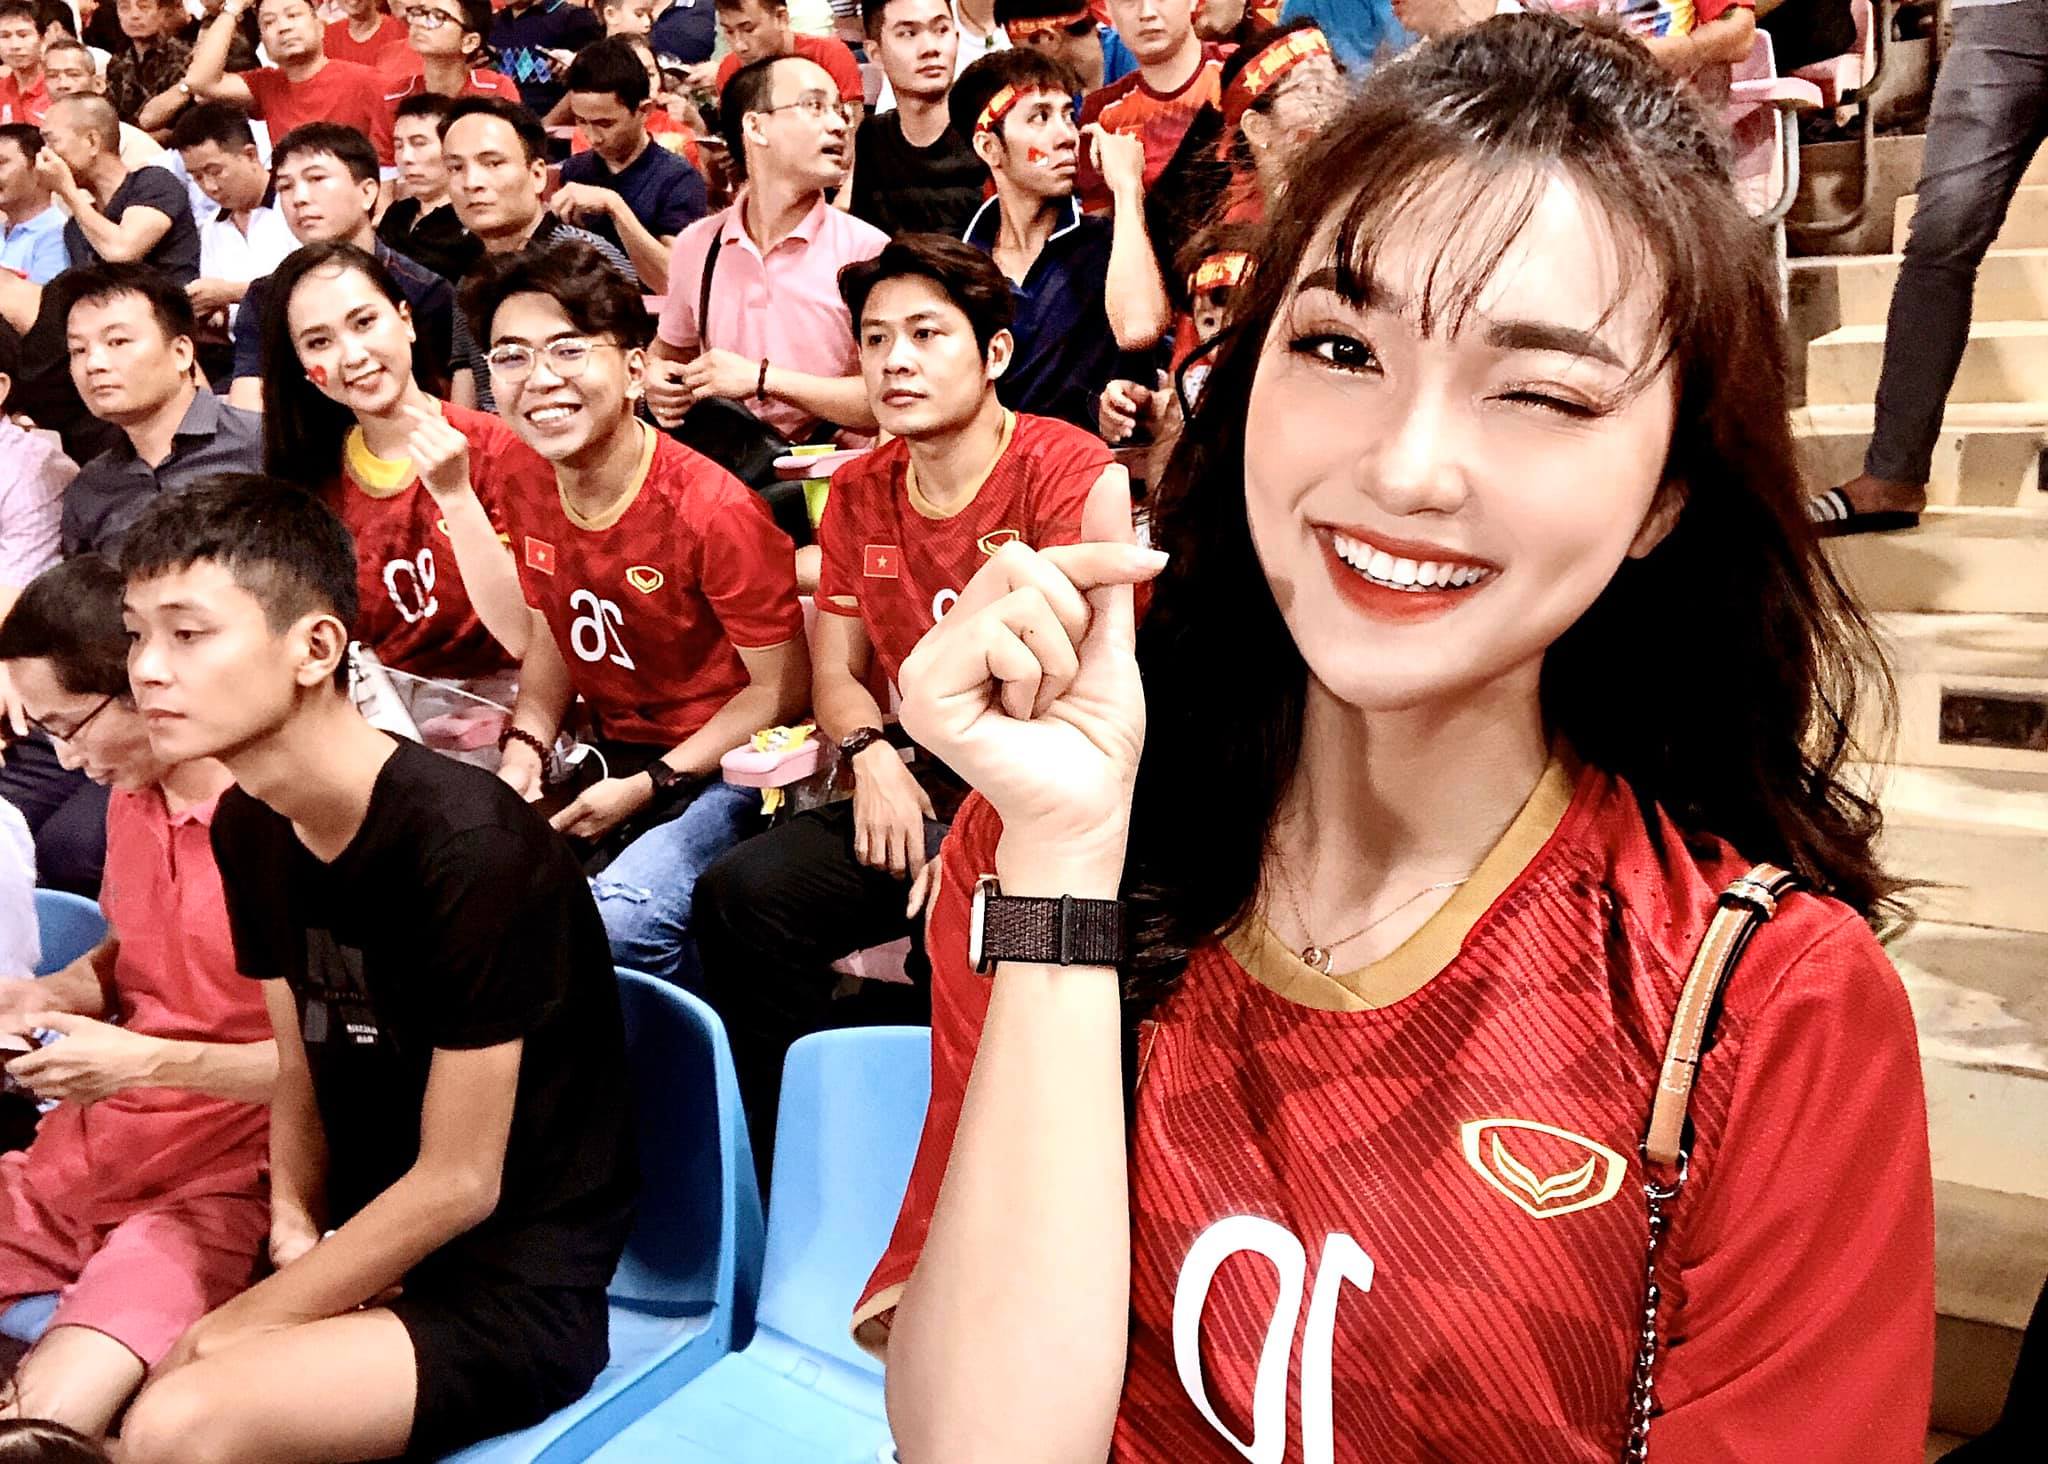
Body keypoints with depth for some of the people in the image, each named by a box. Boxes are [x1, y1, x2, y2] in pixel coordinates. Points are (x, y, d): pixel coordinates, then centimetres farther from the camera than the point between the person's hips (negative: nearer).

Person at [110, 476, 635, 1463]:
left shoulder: (469, 846, -23)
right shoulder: (247, 827, 2)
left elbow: (459, 1181, -18)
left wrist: (244, 1324, -10)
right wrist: (296, 1236, -5)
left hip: (515, 1283, -7)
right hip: (367, 1250, 7)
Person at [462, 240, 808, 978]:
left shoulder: (714, 511, -20)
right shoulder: (529, 497, 1)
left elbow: (782, 691, -15)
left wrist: (650, 786, -17)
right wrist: (526, 745, -3)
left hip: (719, 771, -7)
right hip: (610, 758, 7)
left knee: (617, 920, -29)